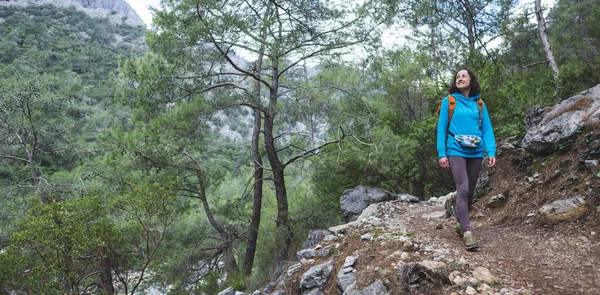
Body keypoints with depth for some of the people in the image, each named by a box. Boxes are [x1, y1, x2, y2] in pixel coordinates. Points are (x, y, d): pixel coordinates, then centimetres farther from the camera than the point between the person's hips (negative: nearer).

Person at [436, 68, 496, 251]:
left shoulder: (479, 104, 9)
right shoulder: (448, 101, 2)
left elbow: (487, 129, 7)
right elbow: (441, 128, 0)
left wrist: (491, 152, -5)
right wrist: (441, 153, -8)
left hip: (476, 153, 4)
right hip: (456, 152, -3)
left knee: (470, 191, 11)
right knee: (463, 190, -14)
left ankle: (461, 225, 28)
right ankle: (467, 233, -16)